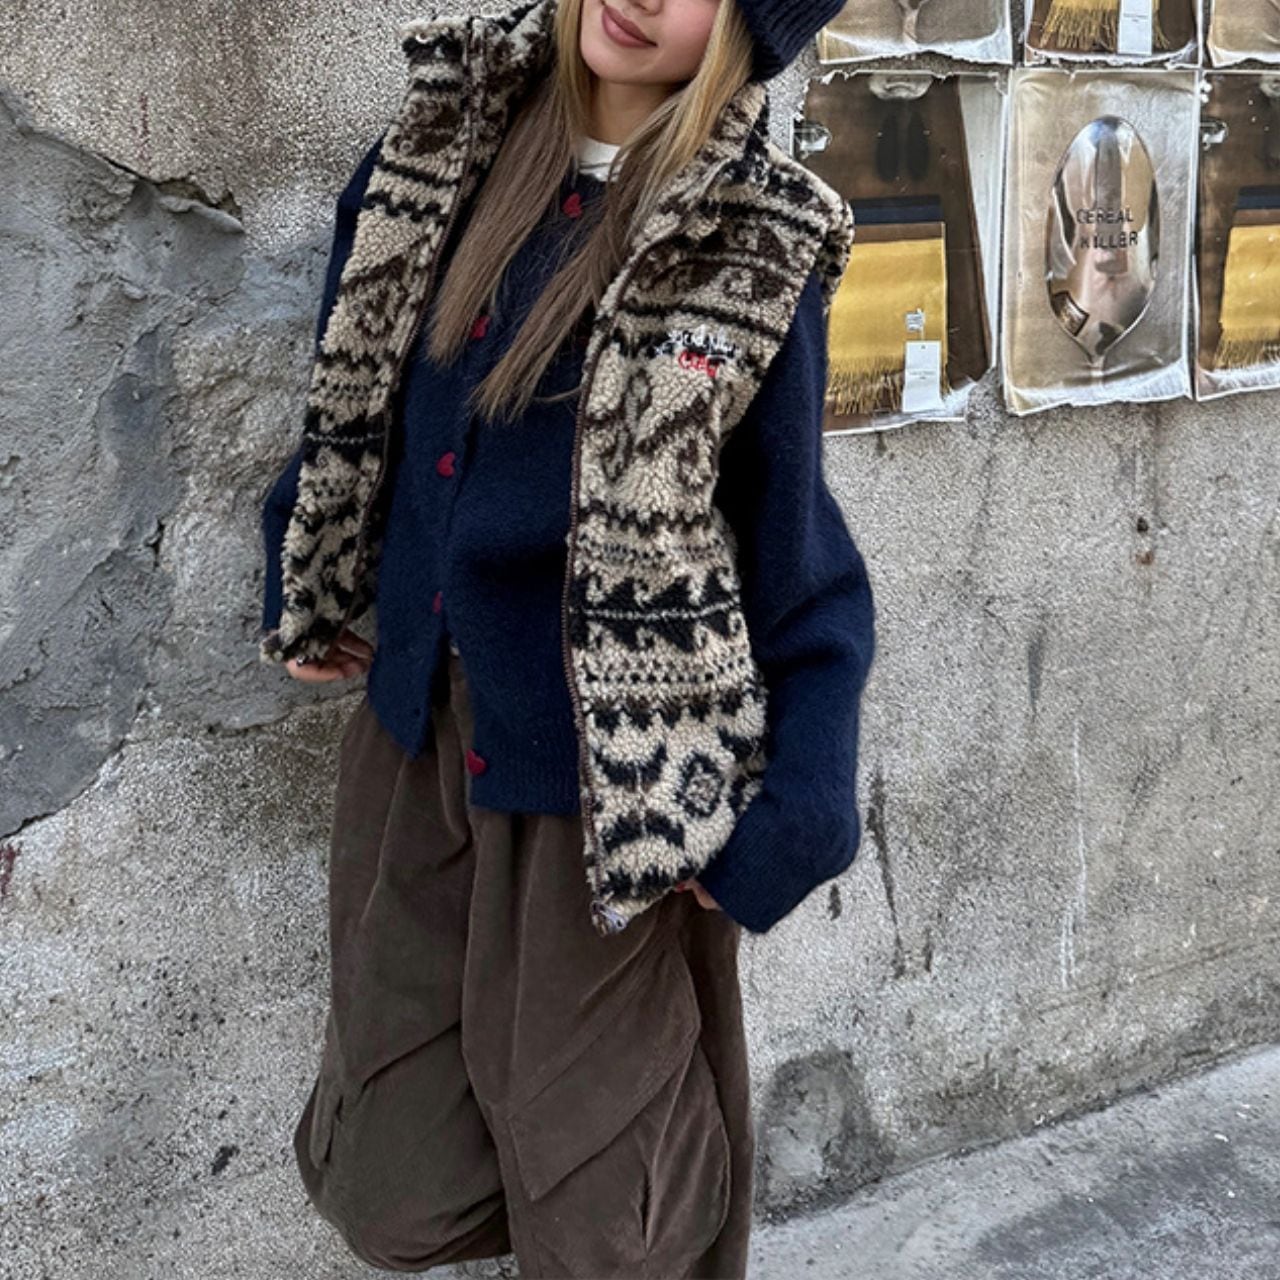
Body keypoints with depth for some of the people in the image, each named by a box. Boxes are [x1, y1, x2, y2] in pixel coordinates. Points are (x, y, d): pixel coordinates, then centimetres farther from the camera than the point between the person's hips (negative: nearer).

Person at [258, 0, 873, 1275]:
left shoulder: (752, 248, -15)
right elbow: (357, 373, 12)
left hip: (605, 764, -5)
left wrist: (794, 822, -11)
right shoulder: (452, 128, -1)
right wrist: (306, 579, 17)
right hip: (416, 725, 5)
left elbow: (798, 557, -10)